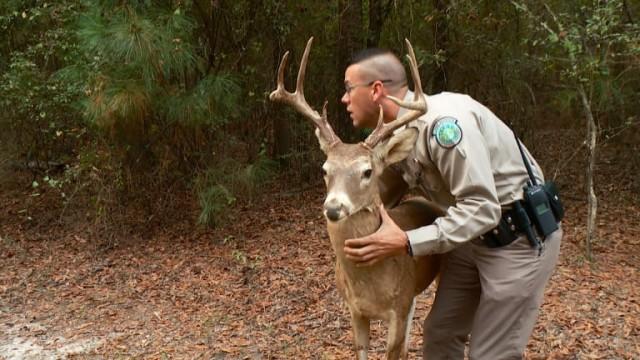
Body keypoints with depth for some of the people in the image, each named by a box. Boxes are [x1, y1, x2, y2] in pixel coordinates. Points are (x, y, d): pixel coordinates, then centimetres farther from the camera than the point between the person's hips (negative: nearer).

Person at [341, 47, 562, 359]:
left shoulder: (442, 120, -28)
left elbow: (481, 209, -31)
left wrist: (407, 243, -32)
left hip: (519, 238, -8)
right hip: (475, 238, 9)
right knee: (440, 333, 12)